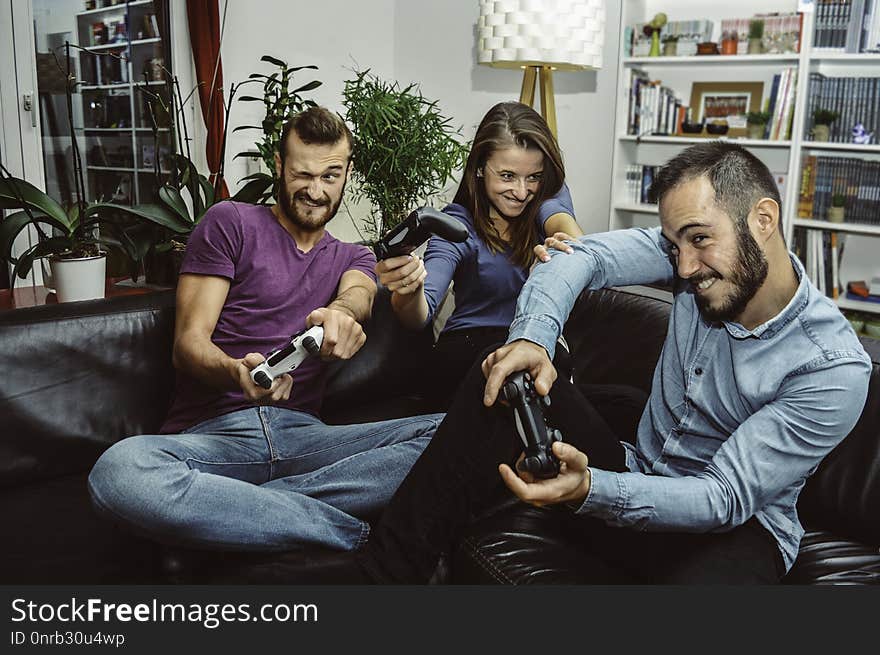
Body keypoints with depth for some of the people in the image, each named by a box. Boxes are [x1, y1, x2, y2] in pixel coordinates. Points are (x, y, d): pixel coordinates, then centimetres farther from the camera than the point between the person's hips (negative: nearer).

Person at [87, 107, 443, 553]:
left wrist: (342, 311, -30)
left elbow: (359, 294, -2)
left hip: (301, 433, 3)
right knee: (118, 473, -37)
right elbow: (188, 342, 3)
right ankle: (346, 530, -28)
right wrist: (236, 374, -22)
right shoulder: (230, 223, 12)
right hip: (211, 431, -2)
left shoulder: (353, 258, 24)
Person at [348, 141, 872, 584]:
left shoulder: (834, 368, -21)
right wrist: (532, 339, -33)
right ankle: (382, 572, -17)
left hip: (732, 527, -4)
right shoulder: (700, 258, -8)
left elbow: (726, 498, -24)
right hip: (637, 473, 5)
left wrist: (589, 490, -39)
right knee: (506, 382, -17)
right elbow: (580, 258, -12)